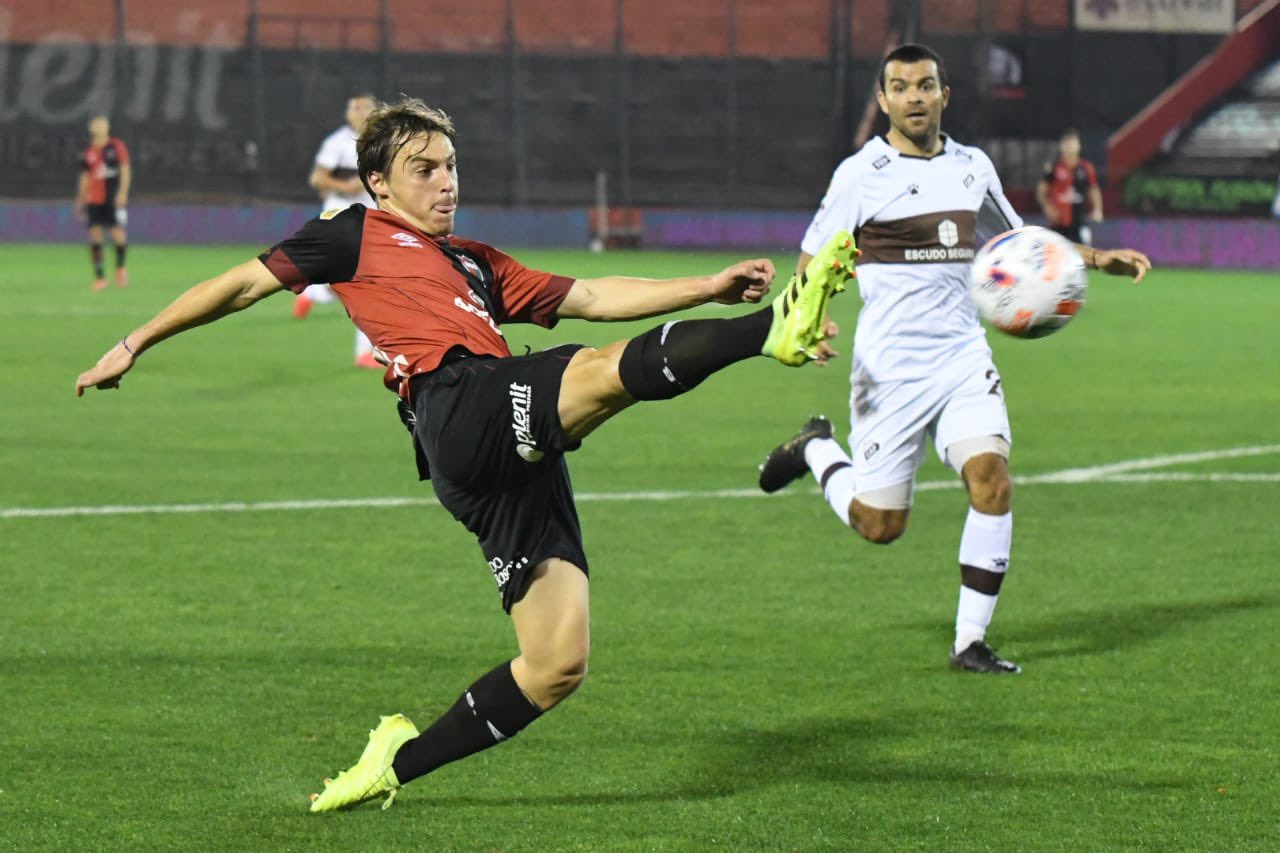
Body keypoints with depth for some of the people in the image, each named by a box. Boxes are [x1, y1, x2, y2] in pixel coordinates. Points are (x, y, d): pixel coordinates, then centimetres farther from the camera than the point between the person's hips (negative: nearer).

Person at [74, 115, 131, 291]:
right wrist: (80, 200, 13)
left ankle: (120, 266, 19)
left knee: (118, 233, -8)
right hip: (94, 199, 3)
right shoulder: (89, 153, 10)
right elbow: (85, 178, 16)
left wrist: (122, 192, -11)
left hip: (113, 198, -3)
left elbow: (125, 171, -2)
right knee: (94, 233, -3)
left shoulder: (116, 147, 0)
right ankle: (99, 276, 2)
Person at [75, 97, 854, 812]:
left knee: (558, 666, -3)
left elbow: (591, 297, 28)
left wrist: (708, 288, 17)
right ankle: (776, 330, -50)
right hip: (457, 407, -7)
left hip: (521, 455, 7)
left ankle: (399, 761, 10)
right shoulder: (358, 236, 18)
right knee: (611, 370, -30)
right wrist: (137, 343, 22)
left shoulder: (476, 263, 35)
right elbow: (247, 284, 21)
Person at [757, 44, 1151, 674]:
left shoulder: (973, 168, 9)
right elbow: (812, 265, -2)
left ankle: (970, 641, -7)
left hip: (962, 357, 4)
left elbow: (1018, 240, 27)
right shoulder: (861, 174, -5)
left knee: (991, 477, -18)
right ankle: (817, 451, 33)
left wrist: (1096, 258, 16)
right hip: (890, 370, -4)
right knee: (880, 525, 0)